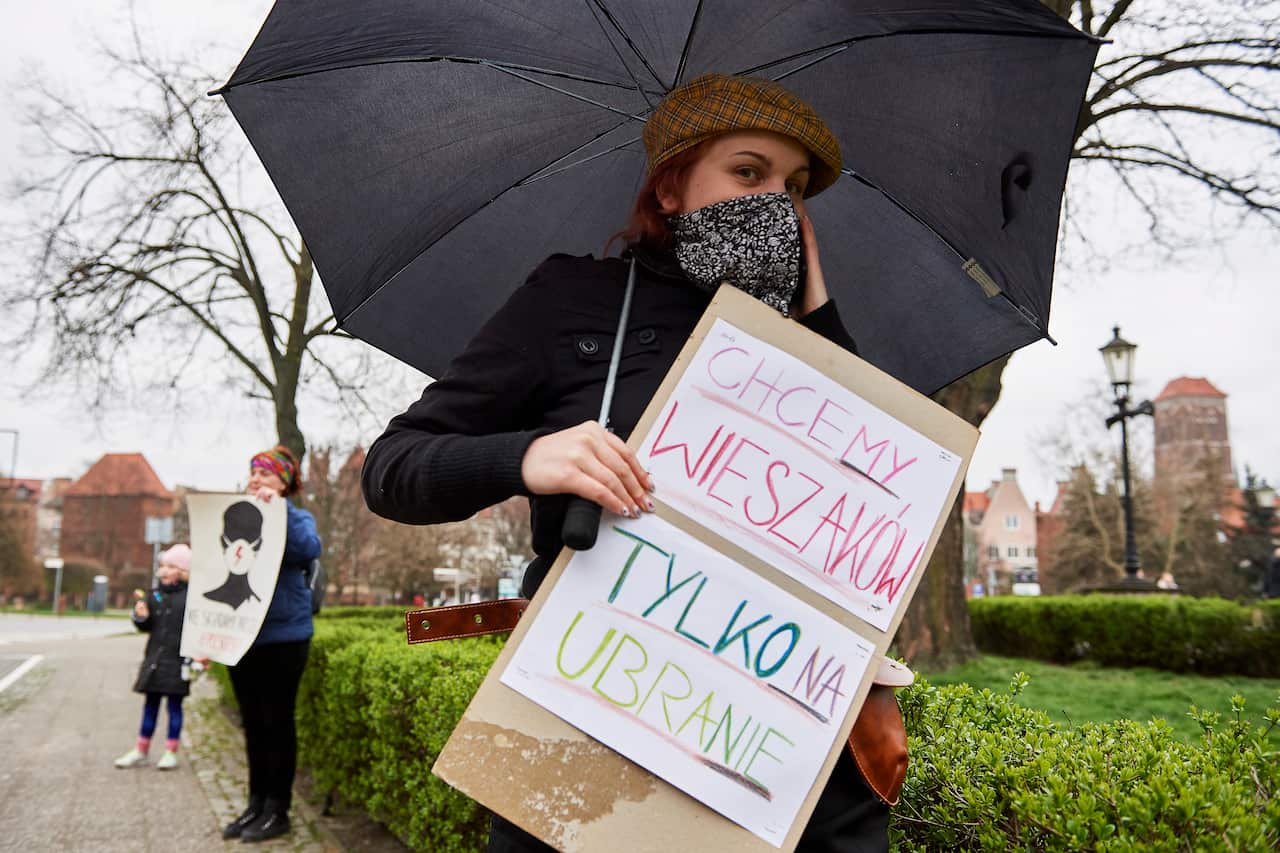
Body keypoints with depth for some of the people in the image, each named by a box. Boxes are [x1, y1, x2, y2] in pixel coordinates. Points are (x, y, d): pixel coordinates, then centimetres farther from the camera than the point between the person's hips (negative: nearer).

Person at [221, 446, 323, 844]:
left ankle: (277, 810, 10)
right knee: (253, 724, 13)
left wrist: (280, 508, -28)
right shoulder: (237, 518, 12)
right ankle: (256, 804, 23)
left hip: (282, 637, -5)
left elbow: (309, 550, -25)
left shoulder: (295, 518, -2)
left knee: (277, 723, 1)